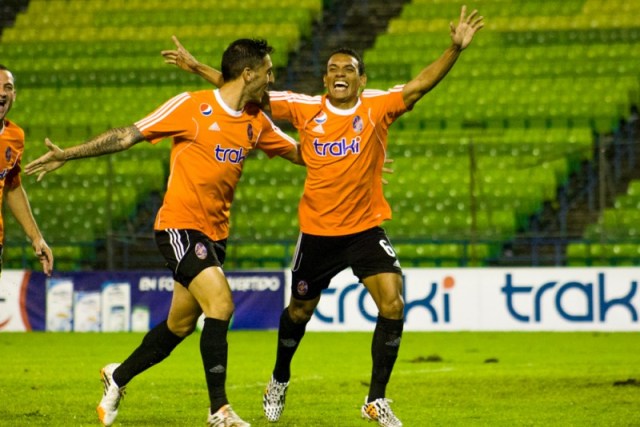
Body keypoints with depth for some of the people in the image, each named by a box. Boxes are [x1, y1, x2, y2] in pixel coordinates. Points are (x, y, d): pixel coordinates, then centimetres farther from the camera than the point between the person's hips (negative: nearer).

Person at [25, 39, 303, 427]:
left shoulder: (257, 122, 8)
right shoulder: (192, 106, -10)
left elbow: (300, 153, 22)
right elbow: (129, 136, -6)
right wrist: (67, 155, -7)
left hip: (215, 233, 7)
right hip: (180, 224, -7)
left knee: (180, 326, 10)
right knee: (221, 304, -21)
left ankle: (118, 377, 35)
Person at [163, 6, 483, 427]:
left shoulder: (377, 107, -9)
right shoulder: (306, 109, -5)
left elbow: (422, 84, -22)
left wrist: (455, 48, -37)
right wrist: (197, 67, -1)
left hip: (366, 229, -1)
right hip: (317, 231, 1)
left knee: (393, 305, -17)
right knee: (300, 311, 16)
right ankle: (280, 380, 45)